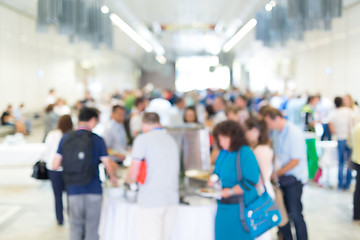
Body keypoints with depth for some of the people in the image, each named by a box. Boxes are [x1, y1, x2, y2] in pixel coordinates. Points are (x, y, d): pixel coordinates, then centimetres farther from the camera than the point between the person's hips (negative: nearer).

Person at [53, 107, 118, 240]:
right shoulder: (97, 140, -5)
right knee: (92, 229, 8)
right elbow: (108, 166, -2)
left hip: (73, 191, 2)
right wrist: (113, 178, 19)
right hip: (93, 190, -2)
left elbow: (55, 165, 1)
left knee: (75, 227, 15)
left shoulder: (65, 138, 2)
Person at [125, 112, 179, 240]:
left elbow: (133, 174, -9)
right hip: (172, 200, 6)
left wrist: (128, 179, 15)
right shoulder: (172, 140, 15)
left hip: (150, 200, -6)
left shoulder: (143, 139, -5)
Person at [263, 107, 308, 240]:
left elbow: (295, 161, -18)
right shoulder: (276, 132, 6)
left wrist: (276, 173, -15)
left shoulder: (295, 133, -17)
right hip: (281, 177, 7)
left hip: (294, 178, -7)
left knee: (295, 213, -4)